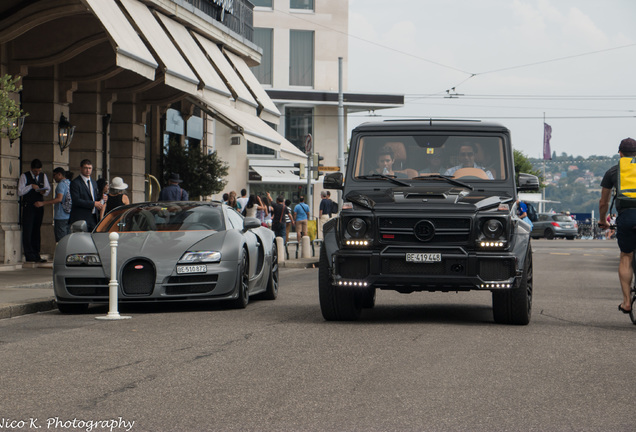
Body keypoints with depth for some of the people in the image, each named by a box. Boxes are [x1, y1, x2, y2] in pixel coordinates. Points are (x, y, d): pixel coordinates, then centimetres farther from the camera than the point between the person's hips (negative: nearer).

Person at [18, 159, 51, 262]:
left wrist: (44, 191, -10)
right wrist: (31, 186, -14)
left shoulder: (43, 176, 13)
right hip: (28, 207, -4)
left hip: (39, 206, 4)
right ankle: (29, 256, -10)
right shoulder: (24, 176, 0)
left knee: (37, 231, 6)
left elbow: (48, 189, 12)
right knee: (27, 231, -8)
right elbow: (20, 192, -5)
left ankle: (36, 255, 8)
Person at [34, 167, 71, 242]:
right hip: (68, 216, 9)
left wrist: (43, 203, -25)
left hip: (60, 217, -9)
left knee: (60, 240, -8)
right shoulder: (69, 183, 15)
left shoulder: (61, 184, -11)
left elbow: (59, 199, -23)